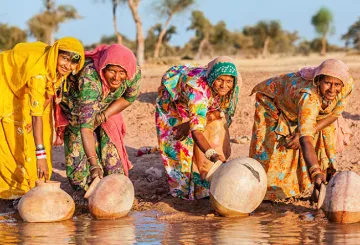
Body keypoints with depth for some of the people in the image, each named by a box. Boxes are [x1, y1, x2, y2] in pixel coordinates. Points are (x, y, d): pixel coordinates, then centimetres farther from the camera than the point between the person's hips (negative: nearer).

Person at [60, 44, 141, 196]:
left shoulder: (135, 72, -32)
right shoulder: (89, 80, -47)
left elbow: (129, 98, -8)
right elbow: (86, 126, -51)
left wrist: (104, 116, -20)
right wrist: (94, 164, -58)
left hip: (105, 107, 4)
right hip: (76, 103, -4)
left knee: (111, 143, -5)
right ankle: (82, 187, 3)